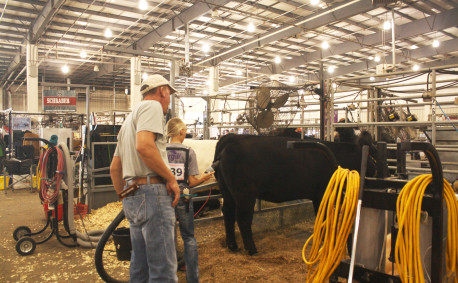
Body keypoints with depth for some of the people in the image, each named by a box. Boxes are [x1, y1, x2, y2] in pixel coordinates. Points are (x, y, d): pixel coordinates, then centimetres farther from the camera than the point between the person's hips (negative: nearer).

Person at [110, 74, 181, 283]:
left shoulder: (130, 118, 26)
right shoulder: (152, 106, -3)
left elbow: (114, 168, 25)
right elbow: (144, 146, -22)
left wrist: (126, 198, 27)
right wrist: (171, 178, -15)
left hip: (132, 196, 10)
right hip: (152, 192, -10)